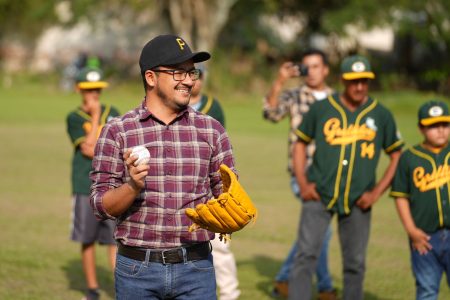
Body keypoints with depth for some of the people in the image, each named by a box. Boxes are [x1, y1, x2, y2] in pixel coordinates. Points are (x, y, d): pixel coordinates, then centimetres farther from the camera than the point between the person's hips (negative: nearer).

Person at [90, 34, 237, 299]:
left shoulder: (211, 130, 7)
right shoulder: (117, 131, 2)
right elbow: (101, 205, 0)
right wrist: (133, 186, -18)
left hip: (196, 267, 1)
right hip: (137, 268, -1)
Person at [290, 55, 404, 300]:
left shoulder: (381, 115, 3)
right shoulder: (321, 109, 1)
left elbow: (397, 155, 9)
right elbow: (300, 142, 11)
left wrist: (377, 192, 0)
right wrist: (302, 183, 0)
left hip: (357, 203, 1)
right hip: (319, 196, -1)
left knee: (355, 263, 6)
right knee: (306, 255, -9)